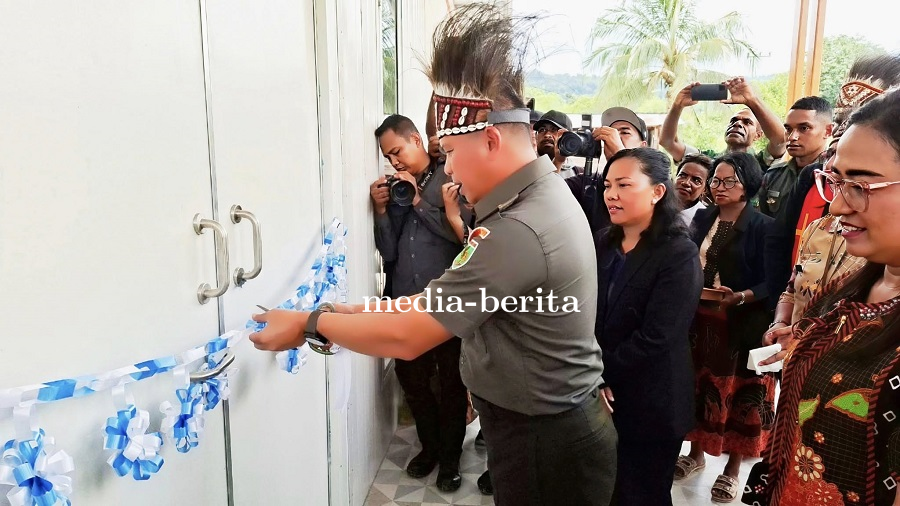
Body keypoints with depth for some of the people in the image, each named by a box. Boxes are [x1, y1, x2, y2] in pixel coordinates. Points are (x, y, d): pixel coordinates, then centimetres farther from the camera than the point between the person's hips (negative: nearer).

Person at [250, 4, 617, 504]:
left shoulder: (519, 230, -30)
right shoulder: (542, 195, 3)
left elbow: (408, 336, -26)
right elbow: (441, 299, 6)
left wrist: (309, 324, -12)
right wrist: (352, 313, 2)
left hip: (545, 445, -9)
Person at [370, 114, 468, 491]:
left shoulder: (451, 179, -5)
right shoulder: (393, 189, 9)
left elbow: (463, 232, -18)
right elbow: (389, 253, 4)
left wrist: (418, 200, -15)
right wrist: (382, 211, -10)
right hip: (406, 305, 5)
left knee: (451, 382, 9)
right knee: (411, 379, 15)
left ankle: (450, 456, 27)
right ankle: (430, 446, 36)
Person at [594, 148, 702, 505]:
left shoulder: (679, 254, -15)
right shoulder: (603, 242, 6)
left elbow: (654, 338, -21)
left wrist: (603, 377, -15)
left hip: (649, 405, -6)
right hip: (598, 398, 6)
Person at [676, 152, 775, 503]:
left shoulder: (763, 227, -9)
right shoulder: (703, 218, 7)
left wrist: (740, 297, -26)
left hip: (743, 325, -4)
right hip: (700, 320, 5)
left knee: (739, 392, 6)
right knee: (701, 385, 14)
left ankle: (733, 467, 22)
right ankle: (696, 453, 31)